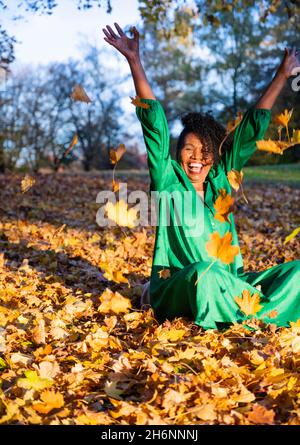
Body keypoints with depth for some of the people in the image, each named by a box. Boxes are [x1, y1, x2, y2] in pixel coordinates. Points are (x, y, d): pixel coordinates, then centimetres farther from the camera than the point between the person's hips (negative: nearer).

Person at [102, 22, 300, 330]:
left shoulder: (221, 179, 10)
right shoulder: (168, 180, 0)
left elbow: (254, 126, 12)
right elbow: (154, 122, -8)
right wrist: (134, 60, -11)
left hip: (226, 283, 5)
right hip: (175, 285, -5)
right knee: (205, 272, -38)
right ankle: (263, 309, -18)